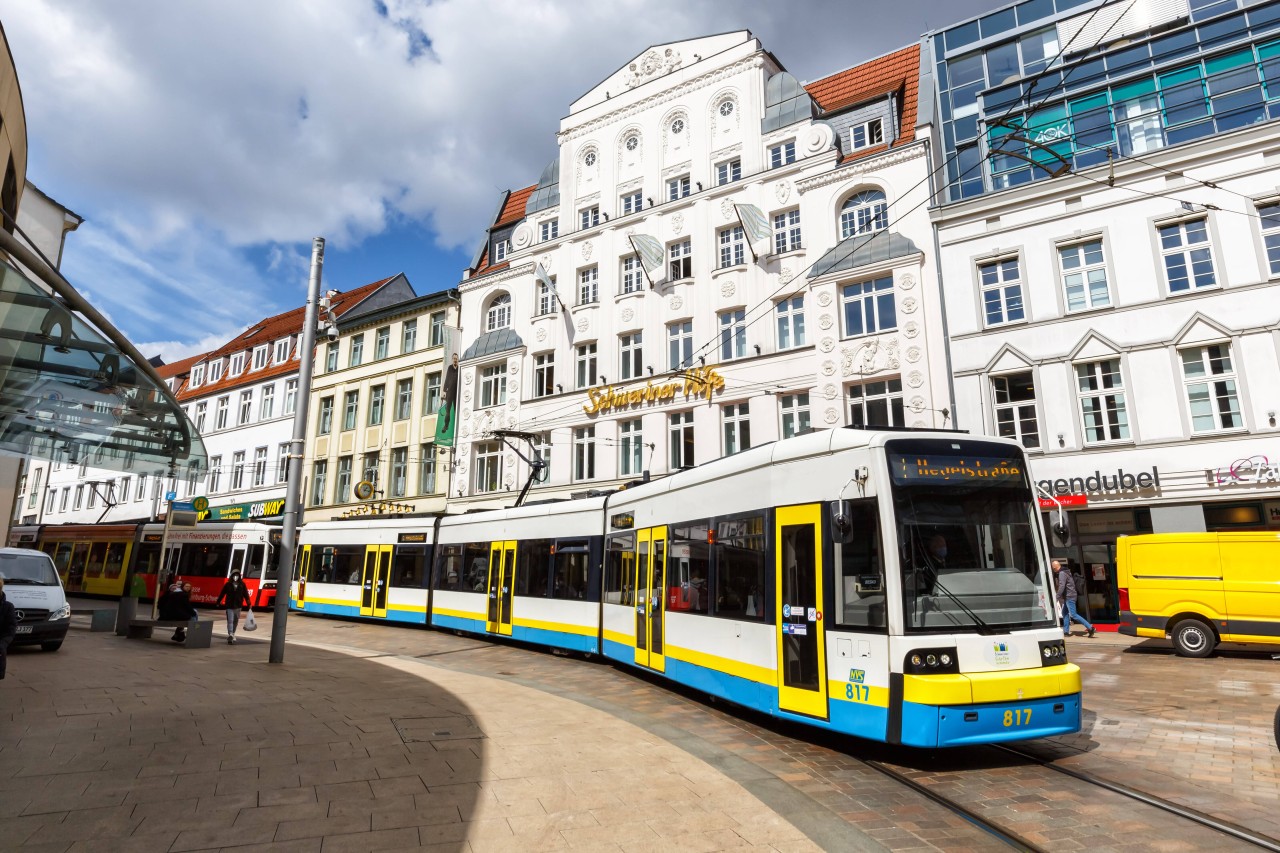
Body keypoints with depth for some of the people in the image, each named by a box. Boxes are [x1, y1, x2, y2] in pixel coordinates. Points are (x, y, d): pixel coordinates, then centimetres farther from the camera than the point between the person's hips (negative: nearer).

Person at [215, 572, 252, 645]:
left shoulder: (242, 585, 0)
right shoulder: (228, 584, -2)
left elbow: (246, 594, -1)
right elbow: (222, 594, 3)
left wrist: (249, 603, -5)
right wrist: (217, 602, 4)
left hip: (238, 606, 2)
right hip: (229, 606, -2)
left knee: (236, 621, 14)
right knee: (230, 621, -9)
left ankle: (232, 634, 29)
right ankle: (230, 635, -15)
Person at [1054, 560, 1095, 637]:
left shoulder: (1062, 573, -16)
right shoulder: (1061, 573, 14)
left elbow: (1062, 586, -24)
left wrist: (1057, 597, -24)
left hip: (1069, 597, -10)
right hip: (1067, 597, 10)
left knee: (1073, 615, -10)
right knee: (1065, 613, 12)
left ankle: (1090, 628, -10)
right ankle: (1066, 632, 14)